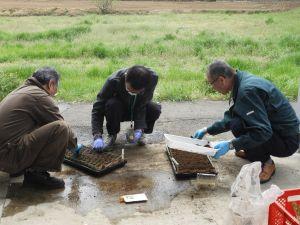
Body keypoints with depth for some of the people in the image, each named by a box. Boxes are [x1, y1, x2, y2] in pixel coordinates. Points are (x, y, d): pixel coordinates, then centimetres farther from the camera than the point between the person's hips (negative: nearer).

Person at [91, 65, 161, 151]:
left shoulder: (152, 78, -30)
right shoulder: (114, 81, -33)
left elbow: (142, 106, -25)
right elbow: (98, 108, -30)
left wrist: (139, 129, -36)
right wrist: (97, 135, -39)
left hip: (138, 109, 1)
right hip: (119, 111, -1)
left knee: (155, 110, -29)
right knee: (111, 104, -35)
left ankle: (138, 133, 0)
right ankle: (112, 134, -8)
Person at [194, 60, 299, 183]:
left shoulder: (247, 90, -27)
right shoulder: (242, 79, 3)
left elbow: (263, 132, -31)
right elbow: (231, 117, 19)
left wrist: (230, 145, -30)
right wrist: (207, 130, 21)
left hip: (287, 141, -9)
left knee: (237, 125, -27)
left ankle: (266, 163, -8)